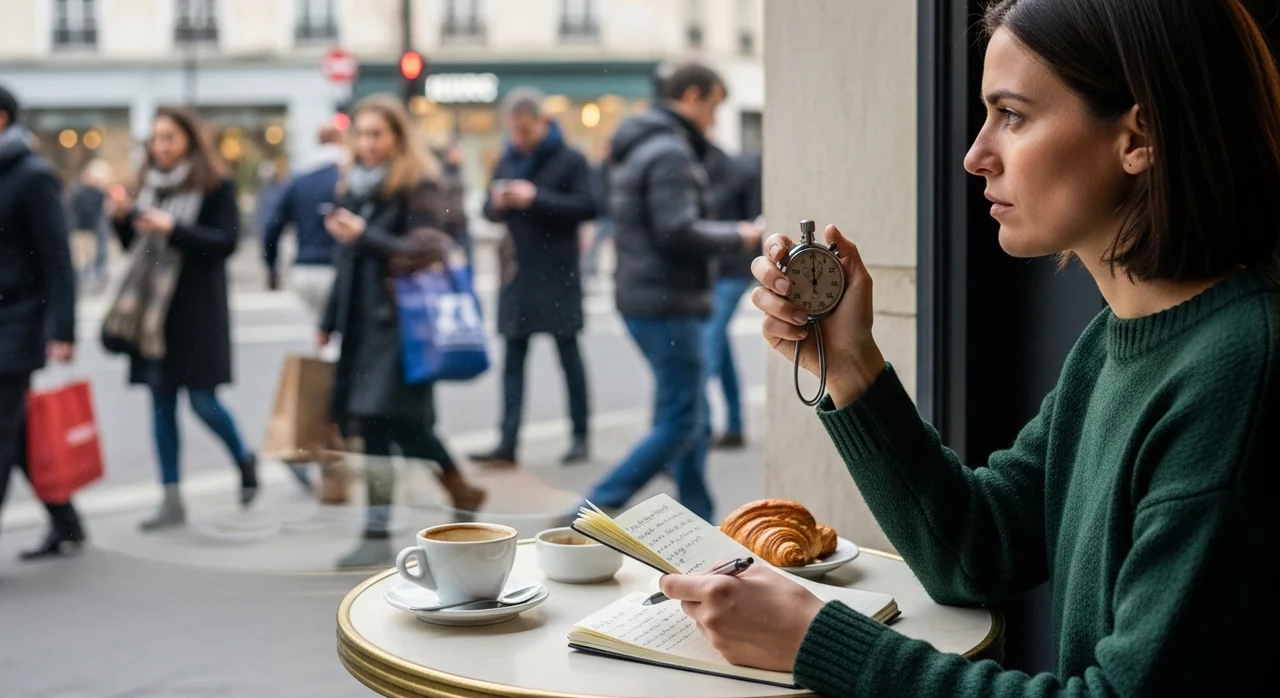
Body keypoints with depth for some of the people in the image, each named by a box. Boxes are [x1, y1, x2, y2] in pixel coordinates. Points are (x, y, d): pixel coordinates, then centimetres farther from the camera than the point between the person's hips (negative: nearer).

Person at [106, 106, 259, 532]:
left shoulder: (216, 186, -4)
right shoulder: (148, 185, 12)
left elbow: (227, 241, -13)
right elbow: (135, 246, 17)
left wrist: (174, 230, -22)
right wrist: (121, 220, -3)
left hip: (197, 311, -5)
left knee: (203, 401, -4)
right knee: (161, 404, 4)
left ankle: (244, 461, 25)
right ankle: (172, 500, 10)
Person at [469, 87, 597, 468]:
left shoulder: (570, 160, -5)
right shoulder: (507, 162, 12)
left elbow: (587, 206, -14)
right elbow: (490, 211, 16)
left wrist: (537, 198, -20)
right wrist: (497, 203, -8)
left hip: (558, 276, -5)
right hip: (516, 274, 5)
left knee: (569, 354, 5)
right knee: (513, 359, 3)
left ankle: (580, 437, 15)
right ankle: (508, 442, 4)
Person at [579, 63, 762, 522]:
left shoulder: (639, 146, 16)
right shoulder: (670, 153, -15)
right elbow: (678, 232, -24)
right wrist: (737, 236, -9)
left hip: (643, 296, 11)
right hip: (667, 303, -11)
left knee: (690, 414, 15)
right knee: (679, 422, -6)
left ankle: (699, 523, 20)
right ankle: (594, 510, -8)